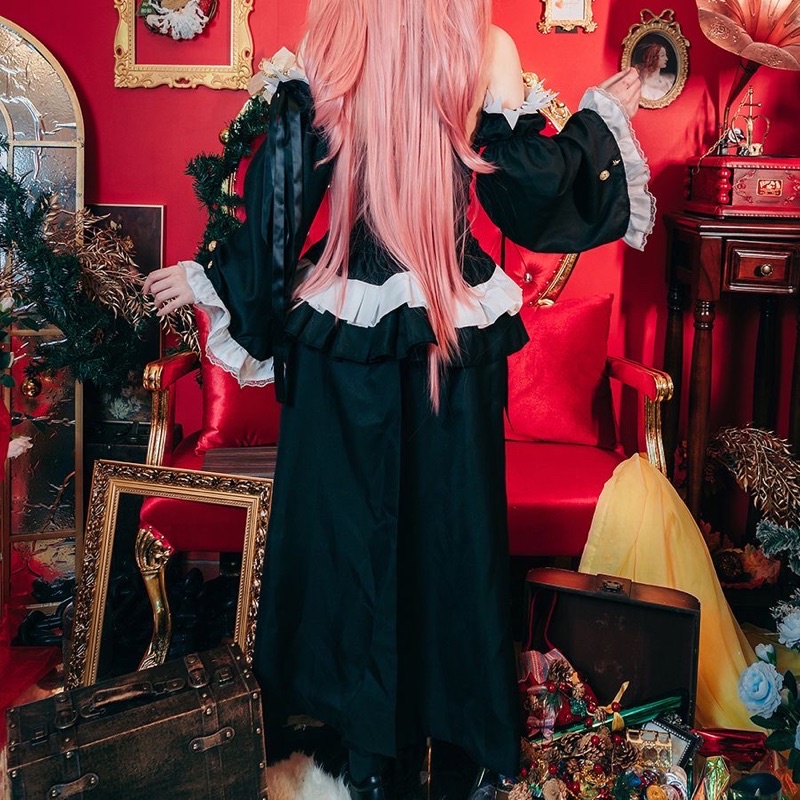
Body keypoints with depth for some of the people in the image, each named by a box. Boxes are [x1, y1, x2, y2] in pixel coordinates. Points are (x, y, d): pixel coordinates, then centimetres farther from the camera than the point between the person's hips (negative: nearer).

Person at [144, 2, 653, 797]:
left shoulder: (321, 67, -6)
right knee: (451, 521, 13)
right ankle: (452, 702, 26)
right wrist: (600, 116, 14)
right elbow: (535, 186, -4)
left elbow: (278, 210, -7)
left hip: (344, 333, 0)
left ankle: (368, 735, 22)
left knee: (347, 517, 11)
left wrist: (210, 281, 9)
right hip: (458, 336, 1)